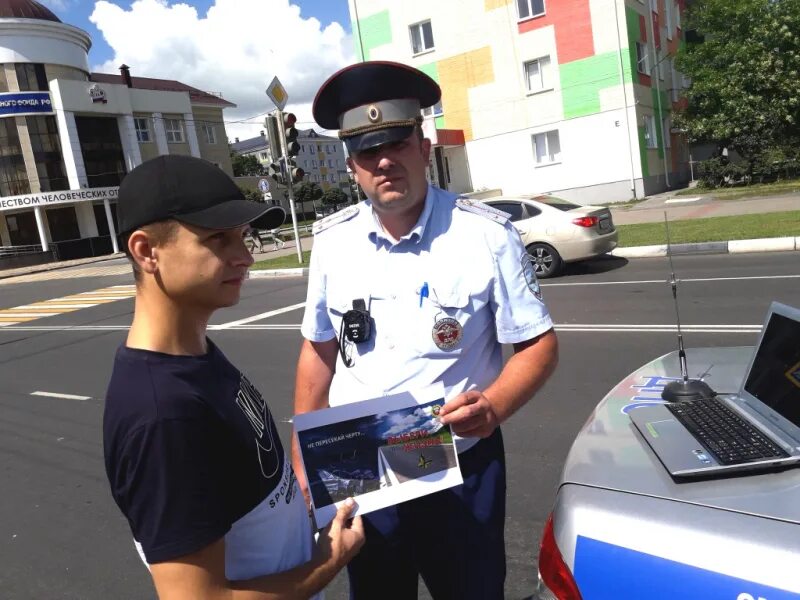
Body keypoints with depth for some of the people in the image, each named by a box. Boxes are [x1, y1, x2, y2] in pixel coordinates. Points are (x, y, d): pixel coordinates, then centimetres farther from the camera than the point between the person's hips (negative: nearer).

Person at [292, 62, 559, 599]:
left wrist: (493, 406, -27)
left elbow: (540, 344, -8)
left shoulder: (486, 233, -14)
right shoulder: (332, 241, -4)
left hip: (461, 472, -2)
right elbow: (319, 352, 5)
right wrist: (303, 459, 5)